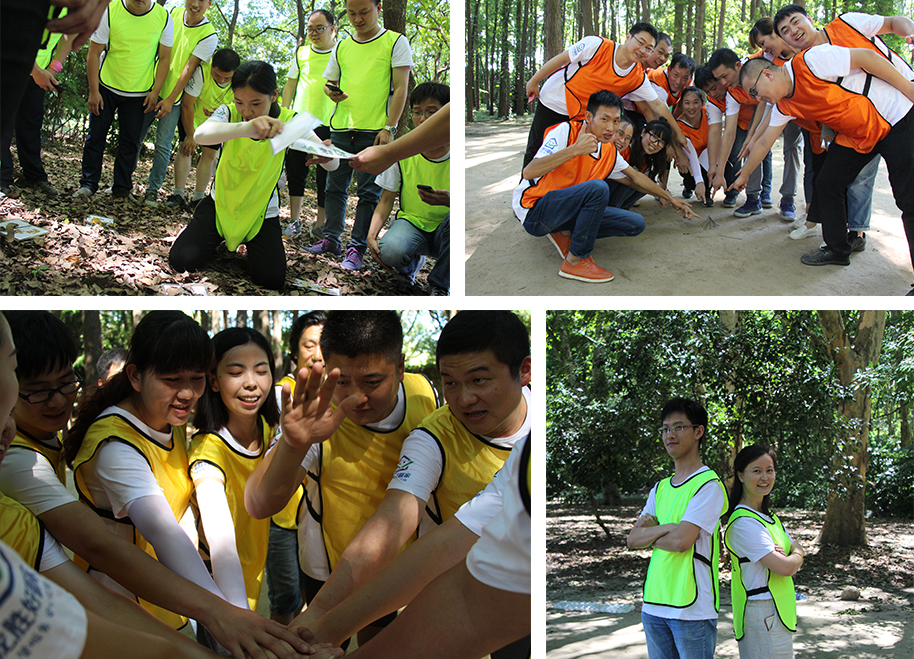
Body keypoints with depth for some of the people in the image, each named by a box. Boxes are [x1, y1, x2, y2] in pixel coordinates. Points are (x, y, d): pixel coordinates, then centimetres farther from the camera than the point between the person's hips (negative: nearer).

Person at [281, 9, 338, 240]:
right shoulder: (301, 53, 12)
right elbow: (290, 86, 16)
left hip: (328, 125, -3)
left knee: (325, 176, -1)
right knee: (295, 170, 3)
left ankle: (320, 224, 8)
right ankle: (295, 220, 11)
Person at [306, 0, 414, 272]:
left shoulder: (396, 42, 0)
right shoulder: (341, 47, 14)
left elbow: (400, 88, -5)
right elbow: (329, 81, 23)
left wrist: (388, 128, -13)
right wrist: (331, 91, -3)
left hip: (374, 131, -5)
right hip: (341, 127, 5)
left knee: (369, 192, -5)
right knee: (335, 186, 8)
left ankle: (357, 248, -3)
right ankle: (331, 239, 18)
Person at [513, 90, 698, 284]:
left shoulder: (608, 150, 5)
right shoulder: (565, 132, -17)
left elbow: (636, 177, 23)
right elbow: (529, 172, -29)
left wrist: (671, 199, 29)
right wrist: (574, 150, -37)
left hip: (568, 213, 8)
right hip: (533, 211, -8)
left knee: (636, 224, -1)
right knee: (597, 187, -32)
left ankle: (566, 234, 2)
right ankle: (575, 261, -21)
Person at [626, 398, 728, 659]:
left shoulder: (709, 485, -8)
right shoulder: (660, 488, 15)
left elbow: (681, 541, -18)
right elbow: (632, 539, 8)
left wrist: (649, 532, 0)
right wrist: (665, 528, -9)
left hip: (693, 608, -7)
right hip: (654, 605, 7)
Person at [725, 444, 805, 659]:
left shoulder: (768, 516, 16)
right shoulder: (744, 522, -16)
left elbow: (798, 550, 14)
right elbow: (785, 567, -20)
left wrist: (789, 554, -9)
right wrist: (796, 556, 3)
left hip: (778, 614, 9)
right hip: (762, 615, -9)